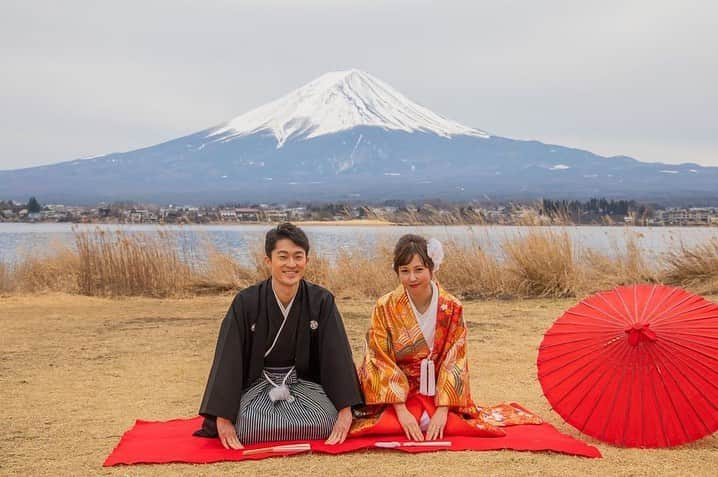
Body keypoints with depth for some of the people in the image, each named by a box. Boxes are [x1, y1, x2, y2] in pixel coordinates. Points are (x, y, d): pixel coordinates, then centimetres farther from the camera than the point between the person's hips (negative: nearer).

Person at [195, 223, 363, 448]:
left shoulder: (321, 301, -9)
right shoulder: (245, 302, -12)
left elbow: (338, 355, -11)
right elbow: (227, 360, -14)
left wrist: (346, 410, -21)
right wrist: (222, 418, -21)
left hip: (304, 382, 2)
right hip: (258, 383, -1)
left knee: (326, 424, -26)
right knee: (247, 428, -30)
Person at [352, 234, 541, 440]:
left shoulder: (452, 308, -7)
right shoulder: (385, 308, -9)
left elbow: (454, 362, -8)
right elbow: (382, 362, -11)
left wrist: (442, 410, -18)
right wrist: (402, 410, -20)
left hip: (438, 391, 2)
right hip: (396, 395, -2)